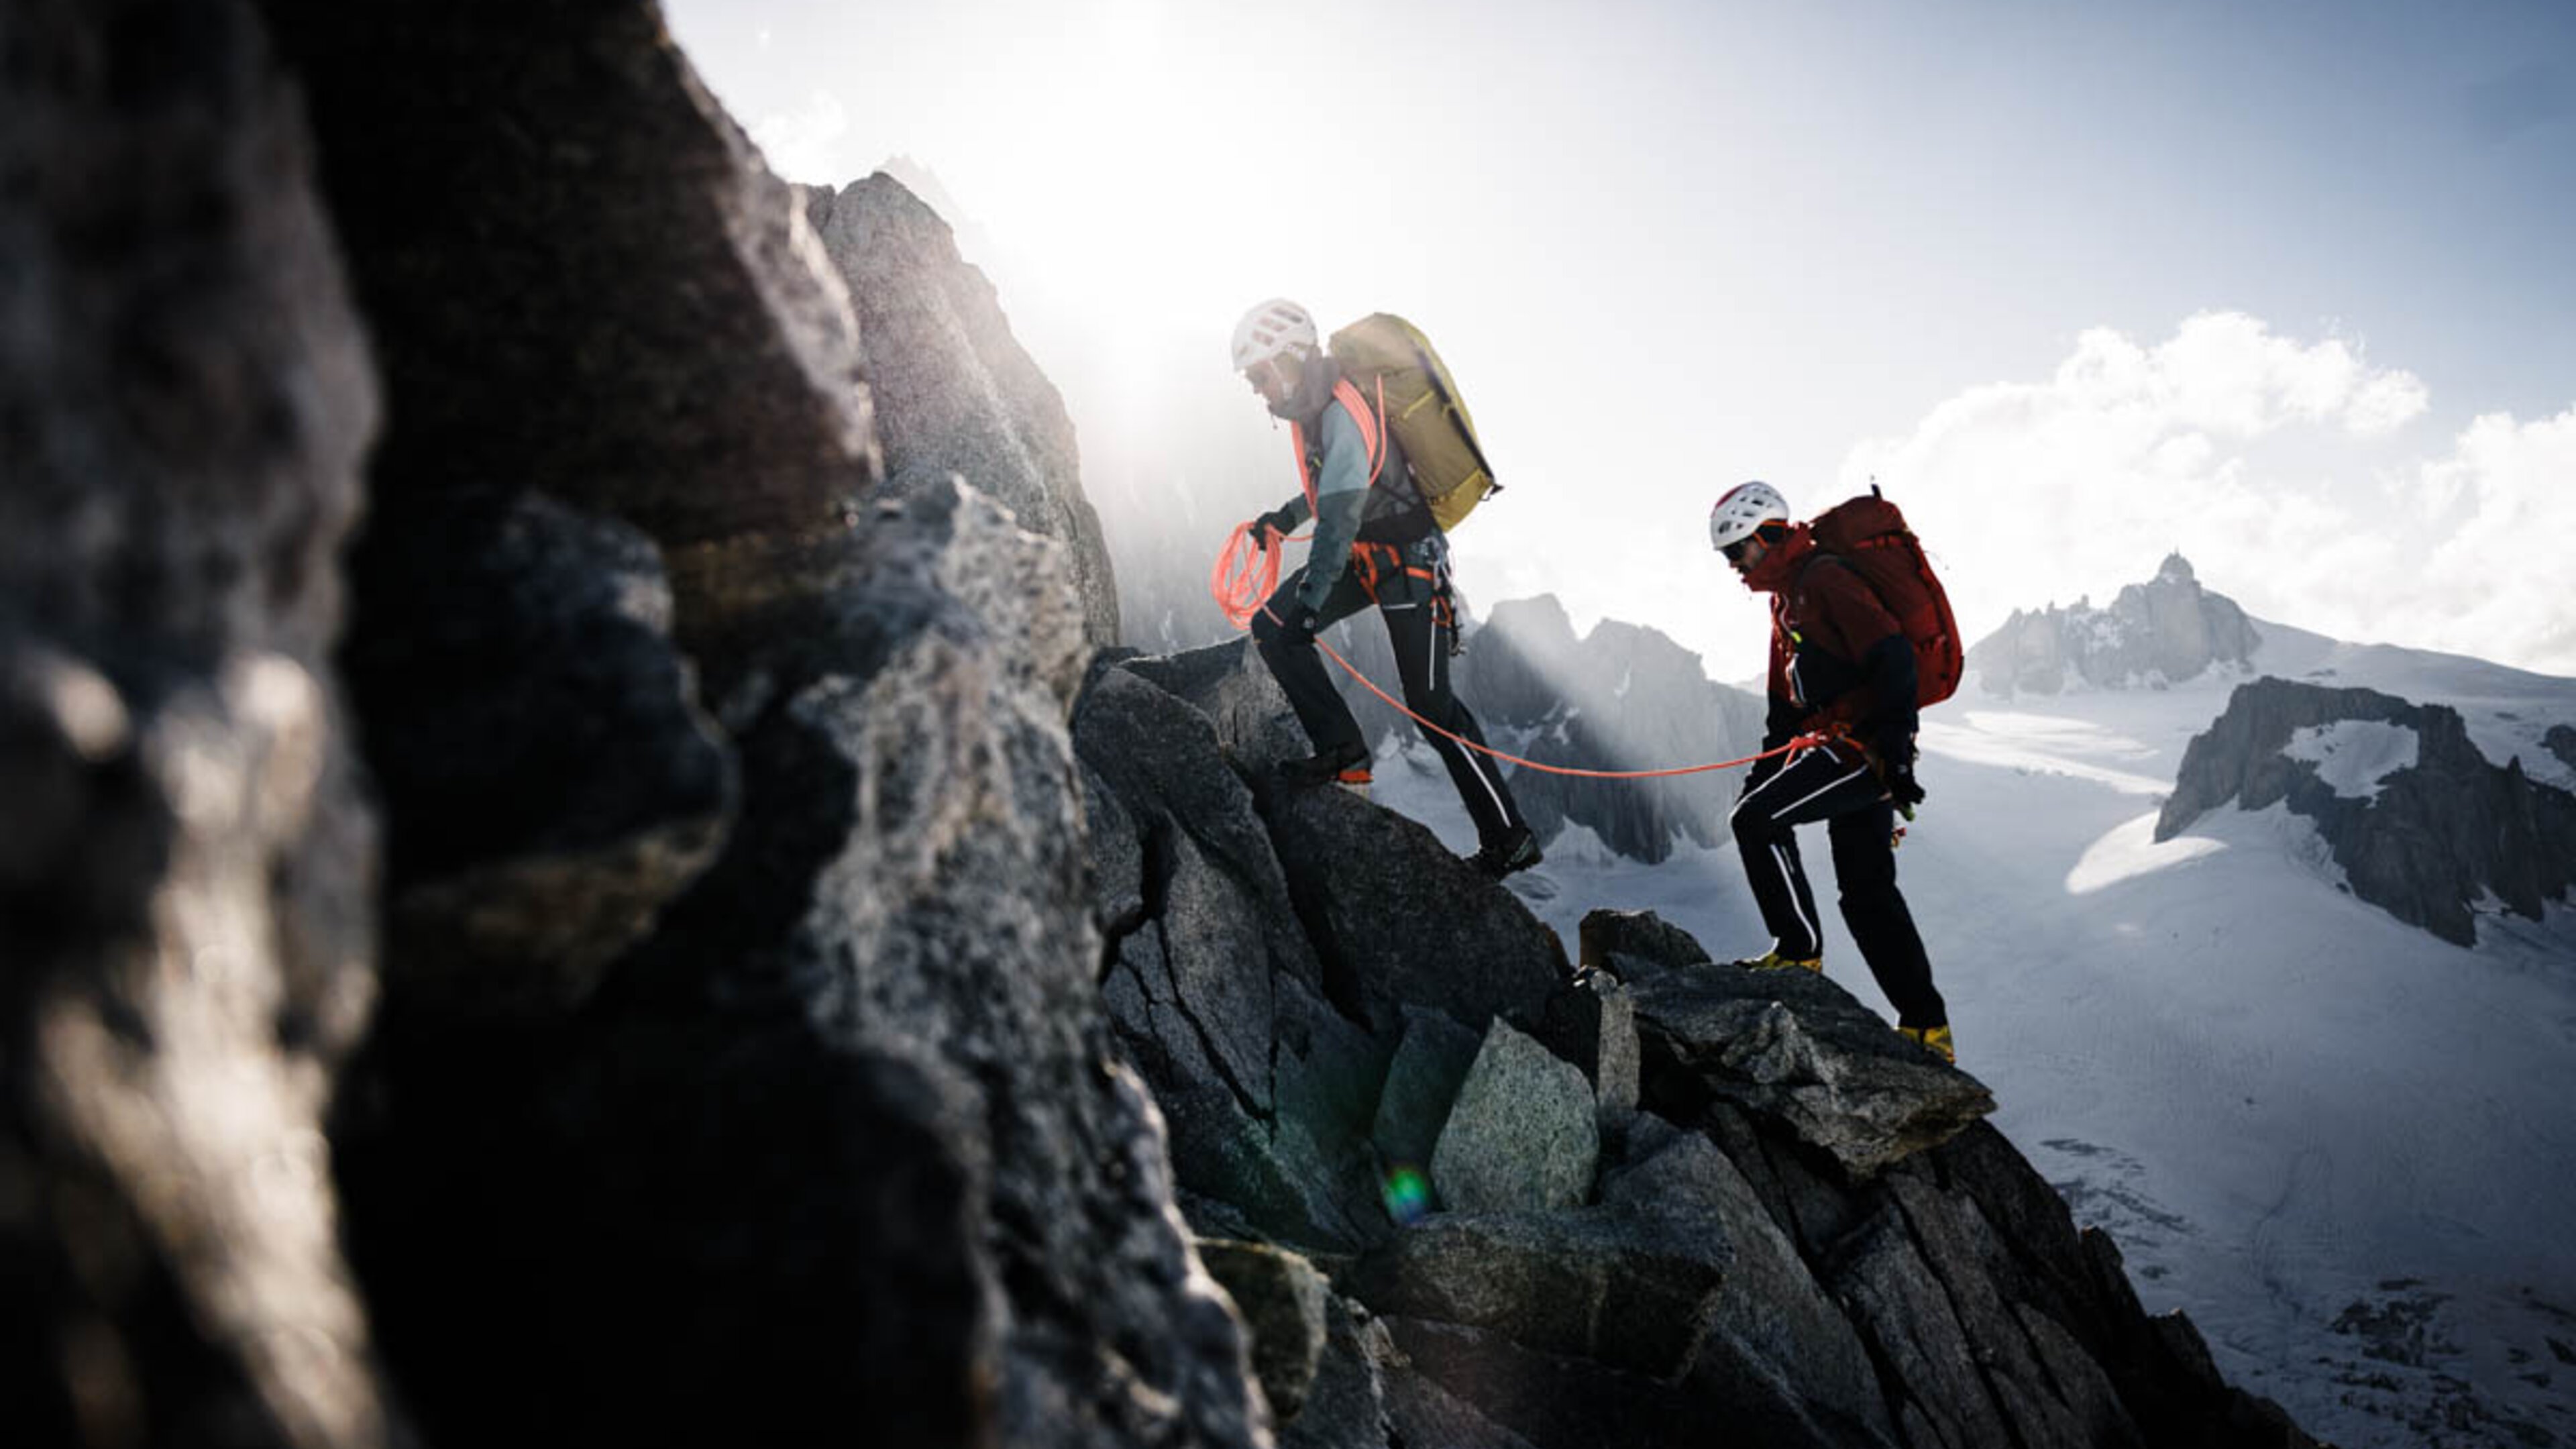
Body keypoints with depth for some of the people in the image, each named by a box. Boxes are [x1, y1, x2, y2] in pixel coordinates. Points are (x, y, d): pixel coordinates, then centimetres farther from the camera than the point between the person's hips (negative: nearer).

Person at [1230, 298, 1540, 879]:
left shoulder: (1343, 414, -25)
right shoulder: (1313, 407, 6)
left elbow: (1340, 516, -34)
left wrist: (1309, 603, -39)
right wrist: (1285, 517, 15)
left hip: (1408, 562, -9)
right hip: (1363, 555, 9)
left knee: (1431, 706, -6)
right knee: (1270, 626, -5)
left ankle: (1509, 839, 5)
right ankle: (1341, 750, -1)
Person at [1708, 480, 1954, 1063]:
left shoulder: (1826, 578, -10)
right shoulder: (1787, 597, 22)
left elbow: (1893, 658, -20)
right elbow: (1786, 702, 27)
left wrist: (1895, 750, -27)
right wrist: (1764, 773, 24)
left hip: (1867, 746, -10)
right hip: (1856, 751, 10)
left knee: (1756, 820, -17)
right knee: (1868, 893, 9)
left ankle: (1799, 949, -6)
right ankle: (1926, 1026, 14)